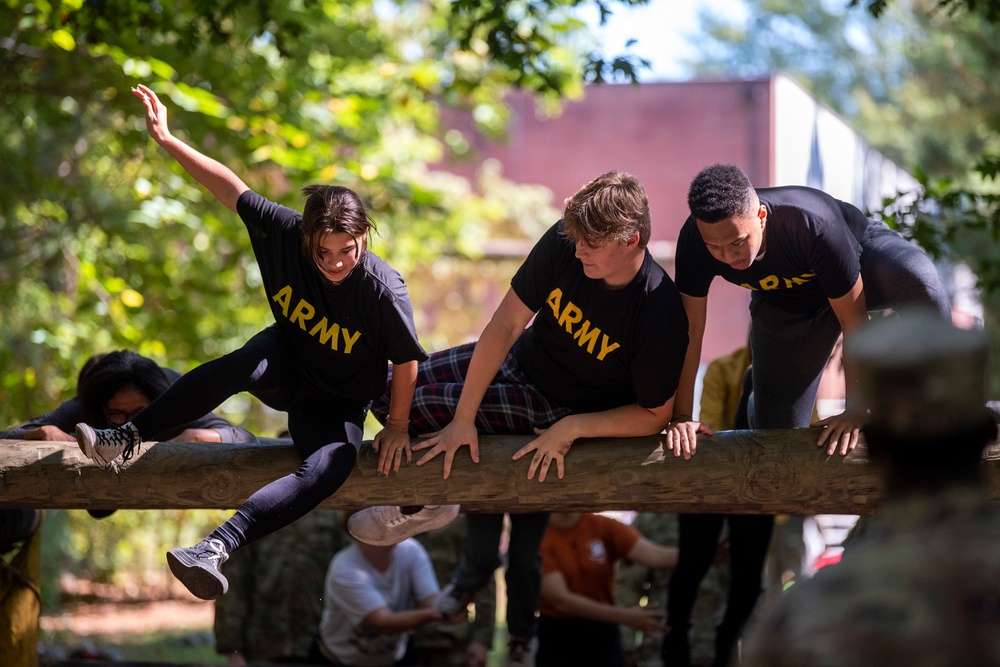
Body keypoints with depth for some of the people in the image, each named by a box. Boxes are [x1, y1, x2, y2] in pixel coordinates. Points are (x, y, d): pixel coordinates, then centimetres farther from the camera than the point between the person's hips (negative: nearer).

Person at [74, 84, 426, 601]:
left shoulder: (383, 288, -27)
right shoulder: (285, 232, -19)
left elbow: (406, 359, -15)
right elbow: (231, 188, -13)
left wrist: (397, 426, -9)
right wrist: (166, 139, -15)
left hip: (336, 403, -2)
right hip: (287, 366, 3)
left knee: (330, 467, -35)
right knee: (247, 364, -36)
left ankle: (219, 546, -45)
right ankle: (128, 438, -27)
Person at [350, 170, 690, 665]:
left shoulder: (661, 315, -31)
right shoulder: (563, 242, -21)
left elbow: (654, 416, -18)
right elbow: (506, 325, -17)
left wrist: (572, 428, -27)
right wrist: (463, 419, -18)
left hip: (565, 411, -6)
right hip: (521, 360, 6)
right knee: (388, 389, 2)